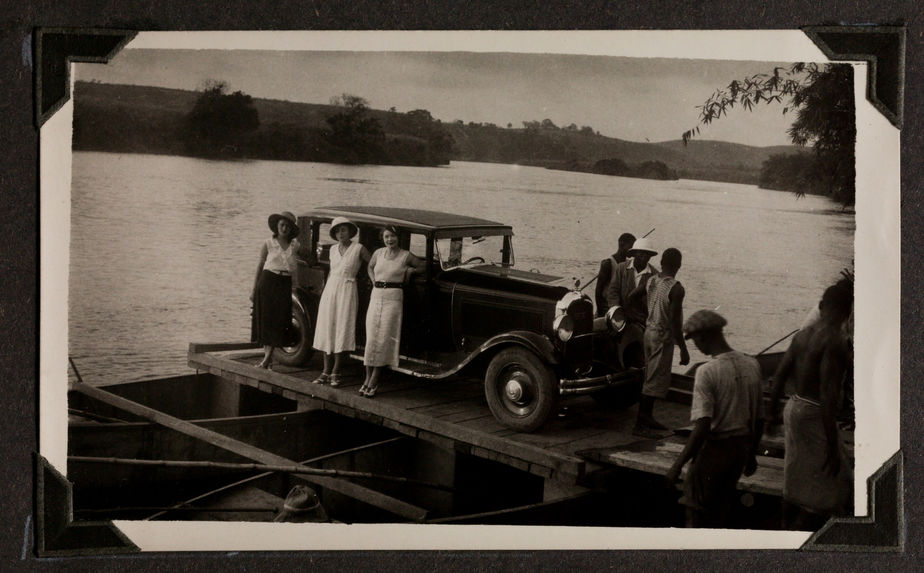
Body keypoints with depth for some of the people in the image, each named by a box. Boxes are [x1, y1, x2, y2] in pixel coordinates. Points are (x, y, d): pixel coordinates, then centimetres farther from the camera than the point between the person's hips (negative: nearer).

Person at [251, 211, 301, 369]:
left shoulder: (294, 245, 5)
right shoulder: (268, 243, 0)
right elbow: (260, 266, 4)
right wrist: (254, 289, 3)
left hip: (284, 285, 2)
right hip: (267, 281, -1)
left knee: (278, 320, -1)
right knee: (265, 319, 0)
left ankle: (267, 357, 0)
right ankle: (267, 355, 9)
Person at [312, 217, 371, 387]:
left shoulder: (359, 249, -3)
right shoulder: (333, 249, 12)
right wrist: (325, 288, 17)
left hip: (347, 291, -5)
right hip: (330, 290, 5)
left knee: (342, 330, -5)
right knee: (327, 330, 3)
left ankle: (336, 372, 0)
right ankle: (326, 371, 9)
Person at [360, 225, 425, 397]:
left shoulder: (406, 256, 0)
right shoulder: (378, 253, 10)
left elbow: (424, 266, 13)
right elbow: (370, 267, 30)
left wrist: (411, 269, -1)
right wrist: (374, 281, 15)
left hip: (393, 298, -4)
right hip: (376, 297, 4)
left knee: (384, 339, -6)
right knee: (371, 338, 0)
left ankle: (373, 382, -3)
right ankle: (368, 379, 7)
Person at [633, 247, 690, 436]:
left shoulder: (651, 280, 2)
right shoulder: (676, 289, -20)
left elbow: (631, 296, 12)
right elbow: (674, 321, -22)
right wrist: (683, 349, -16)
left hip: (650, 332, 8)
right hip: (663, 337, -8)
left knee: (652, 377, 19)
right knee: (655, 381, -4)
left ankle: (647, 417, 28)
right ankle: (640, 425, -3)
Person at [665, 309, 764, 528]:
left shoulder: (707, 372, -20)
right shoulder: (752, 365, 1)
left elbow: (702, 427, -25)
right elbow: (759, 419, 8)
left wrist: (677, 466, -20)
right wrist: (752, 454, 21)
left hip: (716, 448, -7)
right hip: (742, 447, 7)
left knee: (697, 511, 6)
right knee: (723, 499, 22)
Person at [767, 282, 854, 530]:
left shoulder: (803, 334, 6)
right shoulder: (834, 340, -18)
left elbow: (779, 376, 10)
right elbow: (827, 393, -24)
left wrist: (773, 413, 23)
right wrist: (832, 444, -23)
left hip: (794, 407, 8)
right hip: (814, 415, -8)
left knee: (795, 479, 19)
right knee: (833, 488, 1)